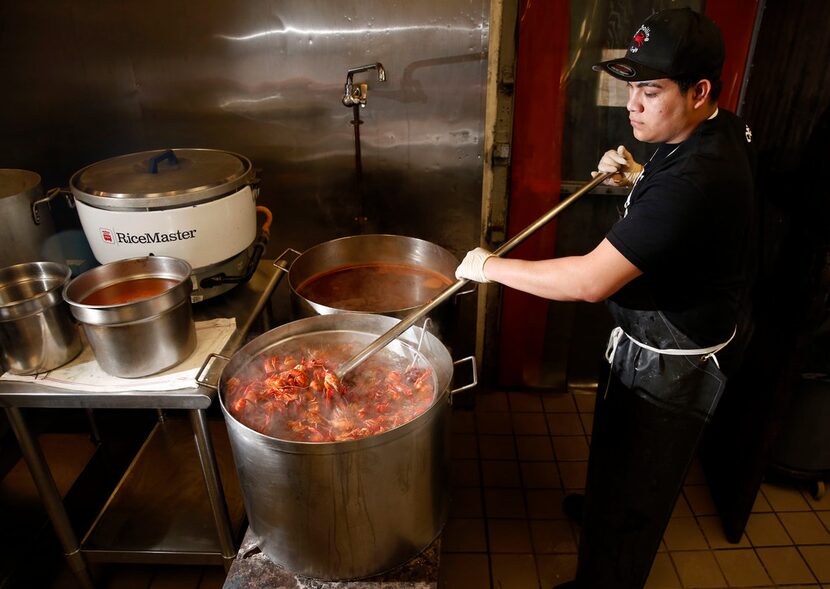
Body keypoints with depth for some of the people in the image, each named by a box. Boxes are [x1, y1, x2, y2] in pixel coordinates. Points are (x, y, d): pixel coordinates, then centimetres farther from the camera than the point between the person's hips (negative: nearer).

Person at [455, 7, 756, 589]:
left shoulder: (694, 180, -36)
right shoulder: (724, 131, -3)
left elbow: (591, 280, -38)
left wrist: (491, 266, -27)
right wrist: (639, 177, 1)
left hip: (669, 365, -10)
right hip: (654, 341, 10)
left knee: (630, 502, 13)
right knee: (618, 450, 34)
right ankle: (602, 502, 61)